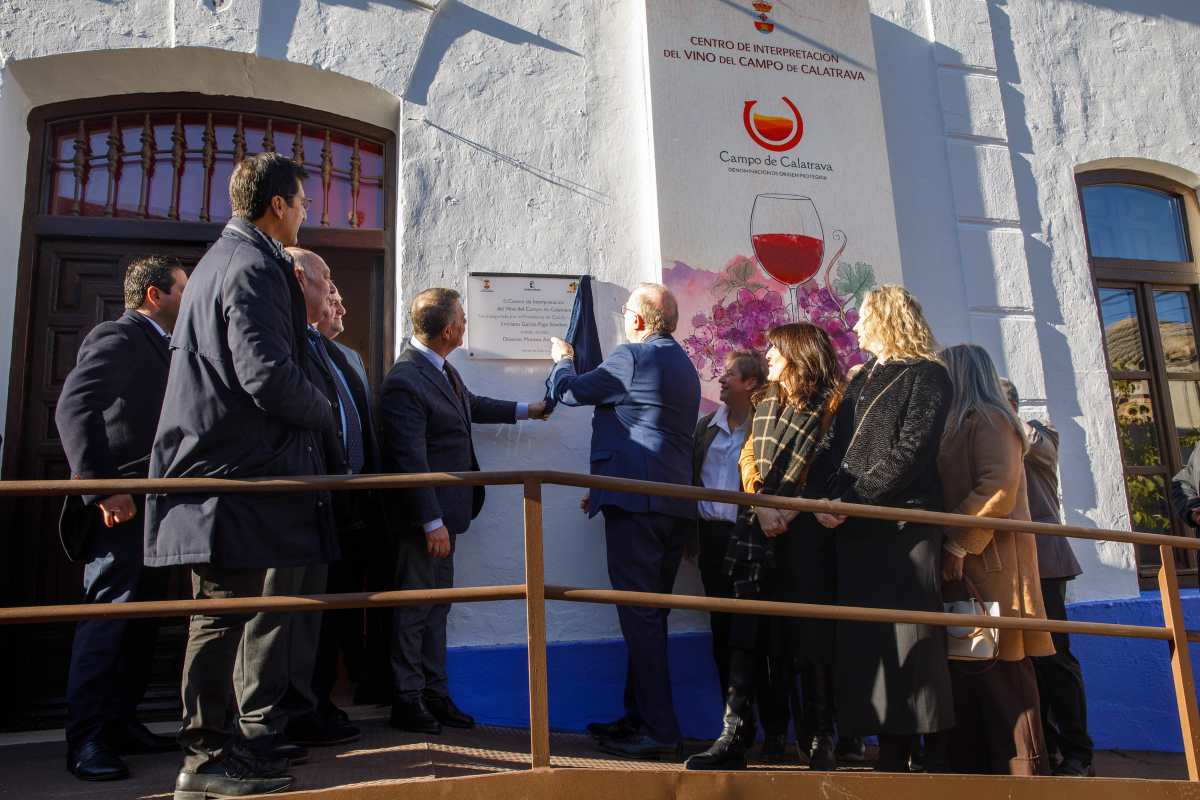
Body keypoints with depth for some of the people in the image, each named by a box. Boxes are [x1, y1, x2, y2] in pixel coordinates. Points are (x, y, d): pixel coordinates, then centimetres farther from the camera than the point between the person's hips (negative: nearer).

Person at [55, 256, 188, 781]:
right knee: (107, 617, -7)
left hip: (154, 508, 10)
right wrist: (103, 489, -26)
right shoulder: (119, 338, -10)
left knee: (141, 620, 12)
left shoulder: (157, 345, 18)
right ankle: (86, 739, 0)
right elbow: (73, 408, -22)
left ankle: (119, 723, 22)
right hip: (122, 508, -9)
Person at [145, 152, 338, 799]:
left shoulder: (221, 258, 21)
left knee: (222, 612, 14)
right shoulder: (255, 267, -13)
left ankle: (213, 742, 24)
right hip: (237, 467, -11)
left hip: (216, 464, 11)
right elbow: (269, 375, -23)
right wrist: (321, 412, -5)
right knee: (223, 611, -4)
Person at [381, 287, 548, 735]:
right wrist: (432, 522, -23)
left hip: (445, 511, 10)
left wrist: (525, 410, 35)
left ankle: (434, 692, 27)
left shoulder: (441, 369, 8)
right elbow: (410, 459, -24)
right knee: (413, 607, 3)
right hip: (424, 515, -10)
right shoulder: (405, 381, -22)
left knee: (437, 603, 16)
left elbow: (470, 405, 27)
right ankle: (407, 699, 17)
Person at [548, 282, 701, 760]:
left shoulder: (633, 357, -11)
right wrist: (605, 488, 25)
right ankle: (639, 717, 25)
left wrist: (562, 360, 21)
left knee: (640, 616, -4)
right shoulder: (682, 362, 19)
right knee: (649, 616, 16)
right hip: (676, 505, 10)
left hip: (636, 505, -10)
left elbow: (569, 392, -2)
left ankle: (658, 732, 1)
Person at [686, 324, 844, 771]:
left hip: (806, 533, -5)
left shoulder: (830, 403, 0)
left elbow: (828, 470, -6)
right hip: (757, 531, 5)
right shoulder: (765, 404, 17)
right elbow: (749, 462, 12)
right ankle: (734, 737, 2)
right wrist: (762, 508, -5)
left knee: (810, 636, 0)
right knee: (744, 636, -1)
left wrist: (791, 512, -15)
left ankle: (818, 739, 13)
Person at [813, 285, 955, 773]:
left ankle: (900, 754, 1)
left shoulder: (927, 375, 0)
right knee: (862, 637, 4)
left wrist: (850, 502, -15)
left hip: (904, 524, -7)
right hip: (856, 528, 7)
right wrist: (829, 501, -4)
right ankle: (889, 746, 11)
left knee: (904, 638, -5)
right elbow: (838, 452, 14)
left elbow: (909, 453, -11)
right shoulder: (859, 383, 23)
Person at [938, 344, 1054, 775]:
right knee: (966, 670, 8)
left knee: (999, 671, -5)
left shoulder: (989, 418, -5)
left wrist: (957, 546, -18)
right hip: (960, 567, 9)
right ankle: (972, 767, 13)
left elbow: (998, 488, -18)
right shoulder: (958, 425, 22)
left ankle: (1024, 772, 2)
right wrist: (950, 548, 10)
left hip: (986, 564, -9)